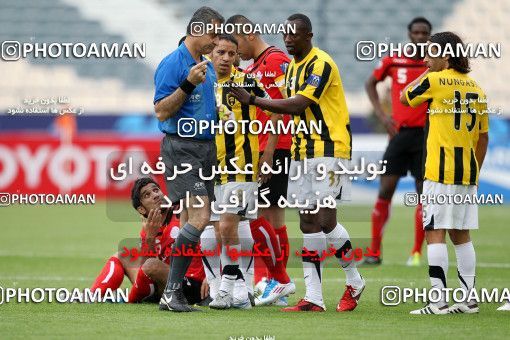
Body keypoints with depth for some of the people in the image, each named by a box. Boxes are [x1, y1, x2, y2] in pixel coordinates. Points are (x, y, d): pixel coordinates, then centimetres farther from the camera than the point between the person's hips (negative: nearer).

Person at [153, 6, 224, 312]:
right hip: (181, 147, -9)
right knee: (200, 215, -20)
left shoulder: (208, 67, 17)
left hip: (207, 147, 9)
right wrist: (188, 84, -23)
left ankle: (175, 291, 12)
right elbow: (162, 112, -15)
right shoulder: (172, 64, -10)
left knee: (192, 221, 7)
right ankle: (172, 291, -19)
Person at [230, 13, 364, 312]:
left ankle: (355, 282, 10)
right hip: (302, 151, 9)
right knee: (309, 224, 4)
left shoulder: (321, 64, -14)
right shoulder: (293, 67, 15)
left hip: (329, 150, -9)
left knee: (326, 220, -11)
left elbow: (298, 105, -22)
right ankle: (314, 298, 3)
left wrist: (253, 100, -22)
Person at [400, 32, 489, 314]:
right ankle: (469, 299, 13)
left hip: (440, 171, -7)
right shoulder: (476, 89, 12)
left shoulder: (435, 81, -8)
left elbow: (405, 97, 8)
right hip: (468, 174, 7)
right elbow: (483, 137, 15)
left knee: (435, 233, -6)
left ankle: (439, 301, -11)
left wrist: (427, 72, 16)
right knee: (461, 235, 13)